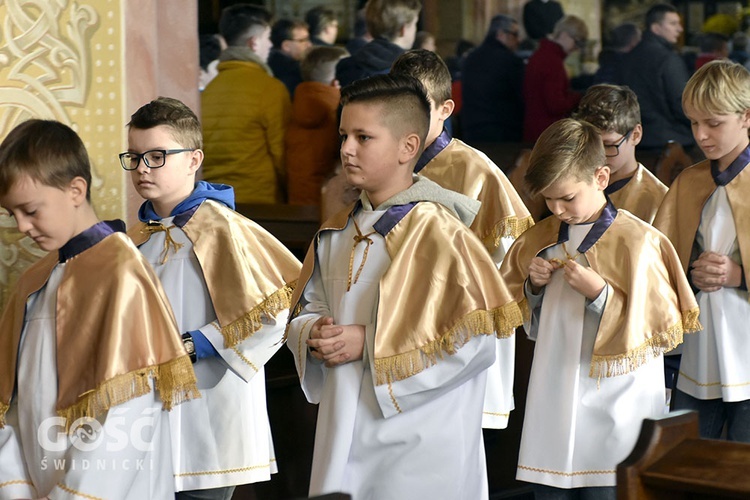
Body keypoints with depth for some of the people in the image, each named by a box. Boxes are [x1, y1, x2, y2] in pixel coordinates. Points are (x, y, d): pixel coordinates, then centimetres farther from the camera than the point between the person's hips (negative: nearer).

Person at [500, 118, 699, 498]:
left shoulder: (638, 242, -11)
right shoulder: (541, 239, 9)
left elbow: (663, 329, -11)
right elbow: (521, 320, 19)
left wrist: (599, 293, -20)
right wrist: (533, 287, -2)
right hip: (552, 408, 5)